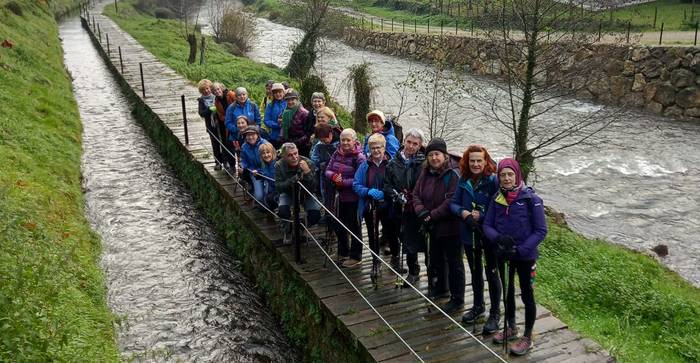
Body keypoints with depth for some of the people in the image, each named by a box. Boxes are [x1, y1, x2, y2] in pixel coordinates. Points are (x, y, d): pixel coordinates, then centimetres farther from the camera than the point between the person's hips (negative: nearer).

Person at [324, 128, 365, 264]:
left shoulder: (359, 157, -16)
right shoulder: (337, 153, 4)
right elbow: (328, 170, 5)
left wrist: (343, 182, -24)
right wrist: (333, 176, -16)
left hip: (353, 198, -7)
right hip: (340, 197, 7)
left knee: (354, 226, 7)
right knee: (338, 226, 19)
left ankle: (355, 256, 23)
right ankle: (343, 252, 39)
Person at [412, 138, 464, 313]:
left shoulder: (453, 175, -19)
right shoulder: (426, 174, 5)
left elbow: (451, 202, -25)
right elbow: (416, 195, 5)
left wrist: (432, 216, -21)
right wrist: (422, 212, -13)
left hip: (450, 227, -8)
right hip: (433, 227, 8)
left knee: (454, 262, 3)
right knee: (436, 259, 23)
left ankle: (457, 299, 15)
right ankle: (441, 288, 44)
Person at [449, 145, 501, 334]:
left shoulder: (493, 180, -16)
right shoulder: (463, 180, -2)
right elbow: (453, 203, 2)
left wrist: (481, 216, -22)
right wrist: (462, 212, -17)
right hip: (469, 233, 5)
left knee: (491, 273, 6)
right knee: (475, 271, 21)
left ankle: (495, 313, 23)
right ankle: (478, 306, 40)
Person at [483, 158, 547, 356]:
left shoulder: (531, 199, -15)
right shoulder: (497, 198, -3)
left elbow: (541, 231, -14)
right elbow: (487, 225, 0)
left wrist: (520, 250, -22)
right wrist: (498, 238, -21)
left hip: (525, 256, -4)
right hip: (503, 255, 4)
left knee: (526, 294, 9)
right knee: (507, 291, 19)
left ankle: (527, 337, 24)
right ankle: (511, 328, 39)